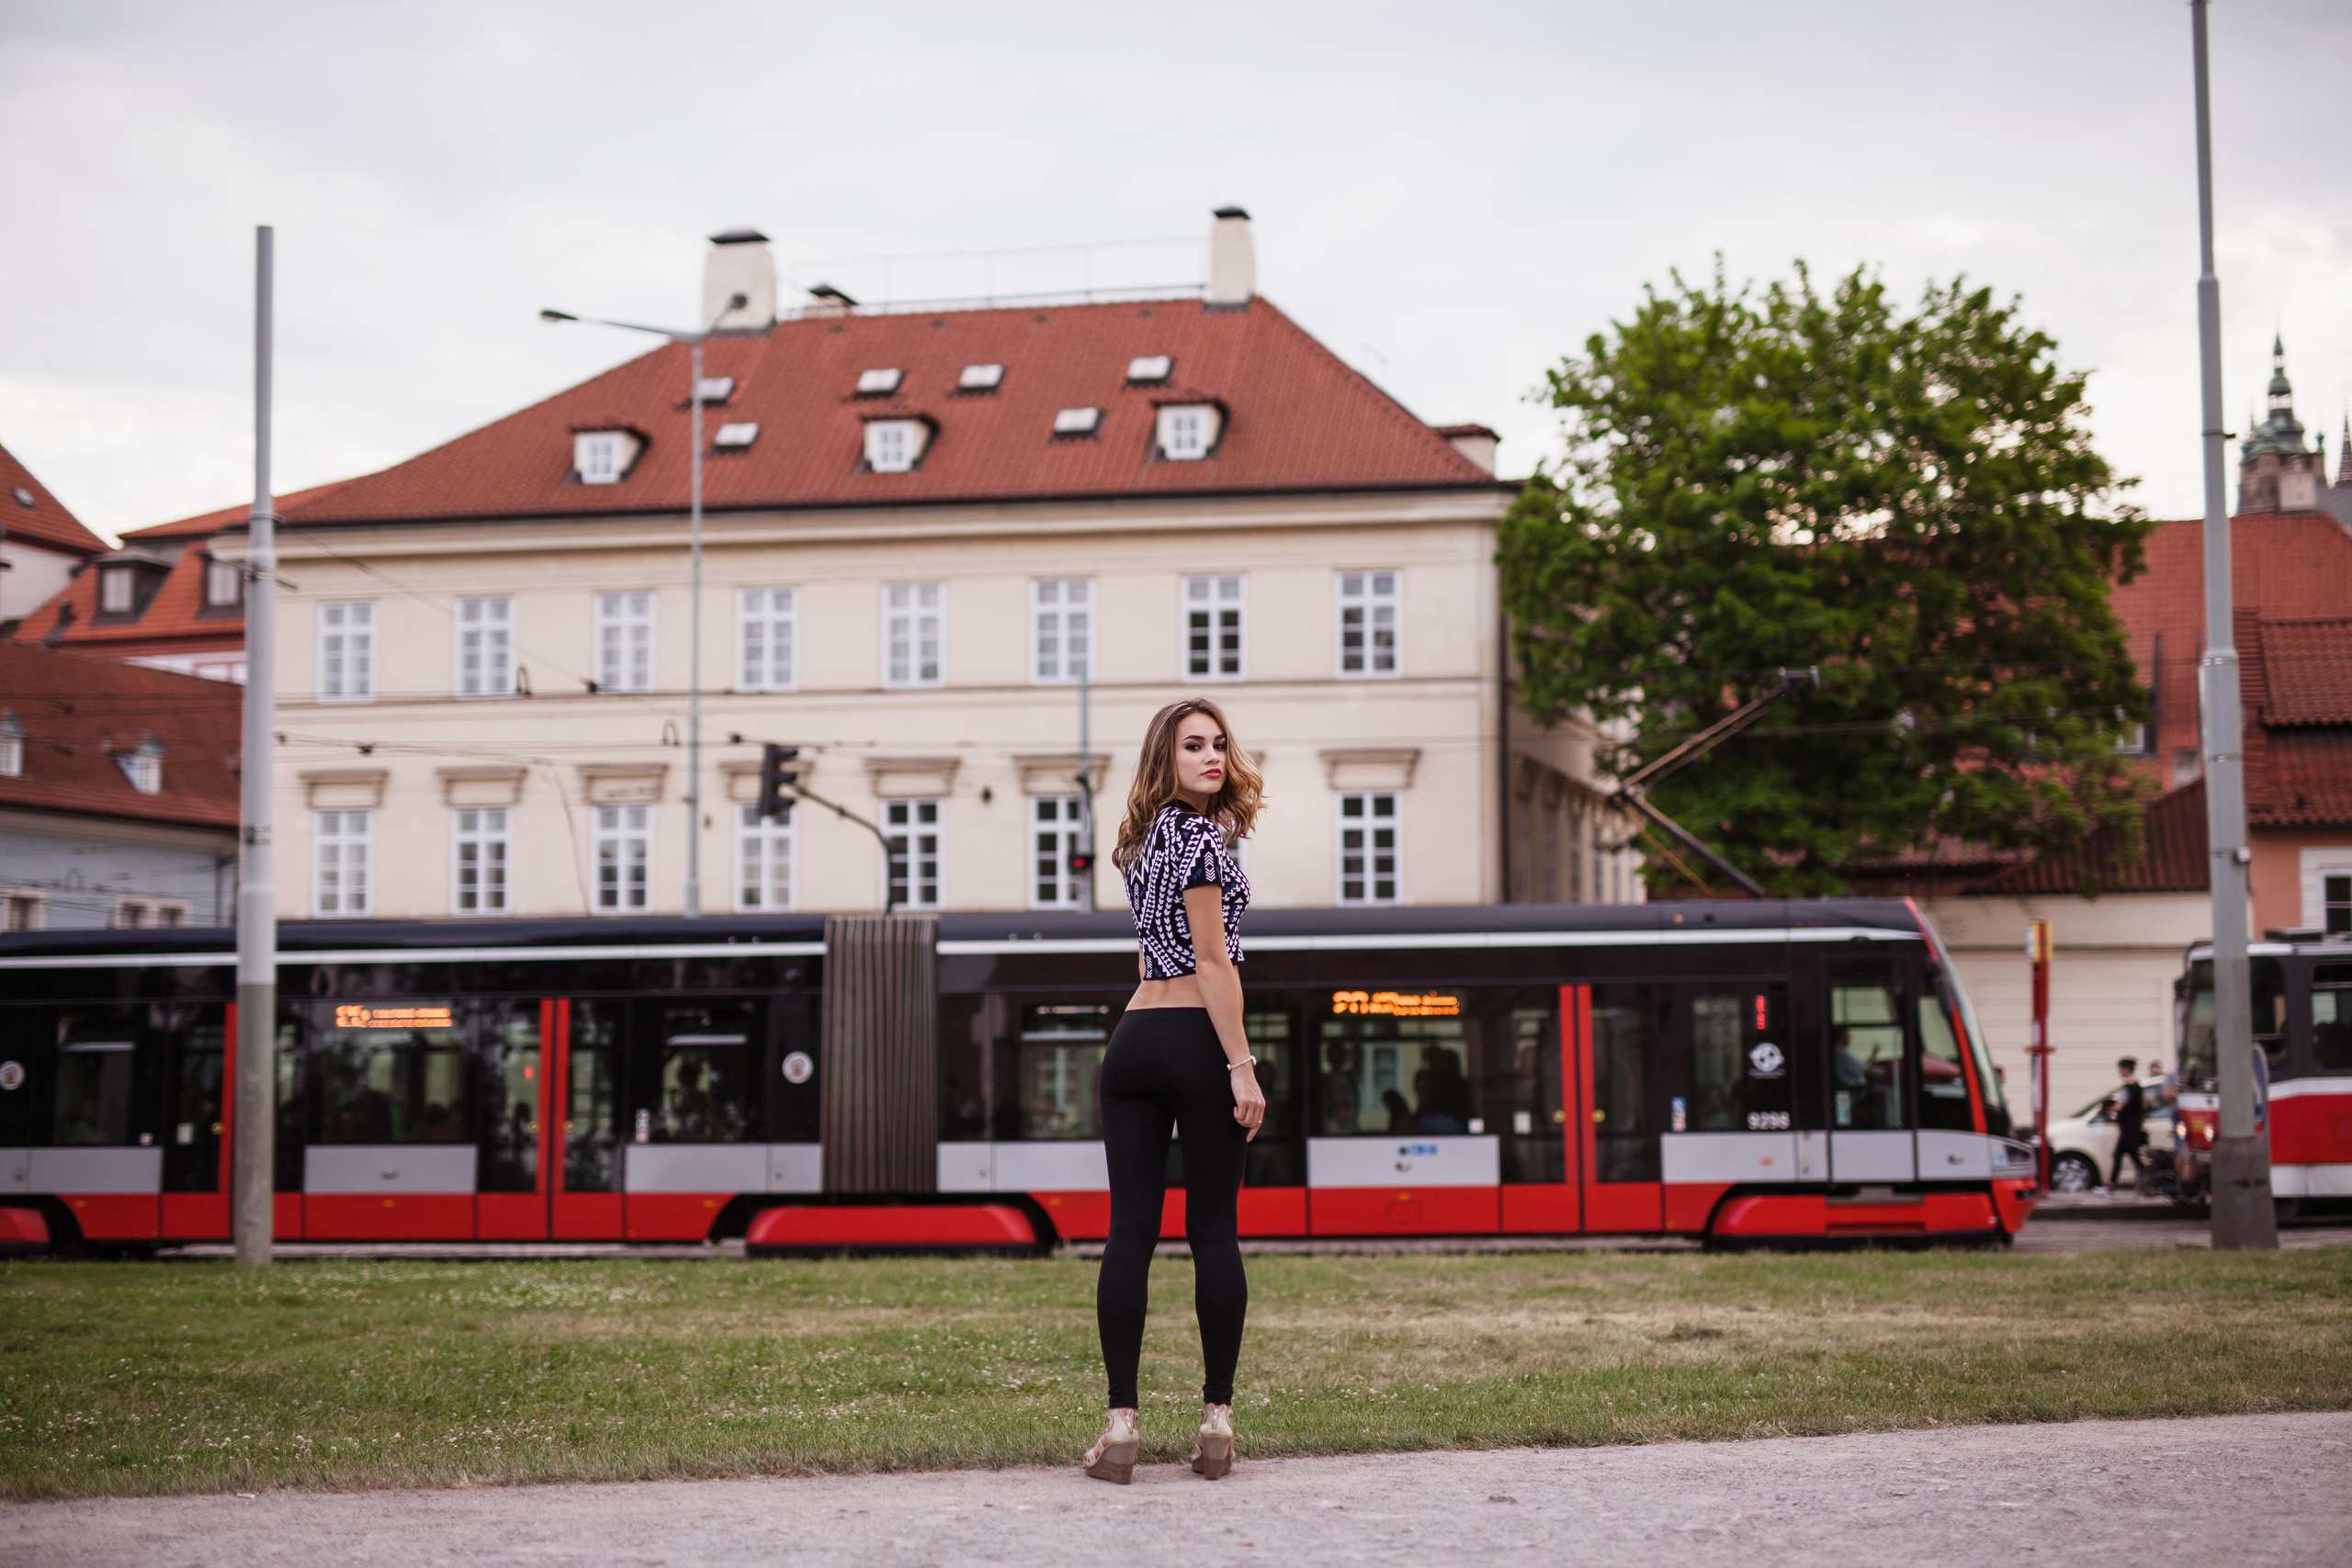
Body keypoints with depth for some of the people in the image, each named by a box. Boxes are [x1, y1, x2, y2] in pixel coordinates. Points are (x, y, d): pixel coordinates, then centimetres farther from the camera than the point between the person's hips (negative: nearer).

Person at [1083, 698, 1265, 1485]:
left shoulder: (1146, 839, 17)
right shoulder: (1199, 834, -7)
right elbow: (1213, 960, -12)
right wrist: (1242, 1066, -12)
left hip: (1133, 1037, 6)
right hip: (1196, 1038, -6)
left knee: (1130, 1232, 0)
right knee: (1214, 1232, 1)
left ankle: (1120, 1423, -4)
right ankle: (1216, 1419, 4)